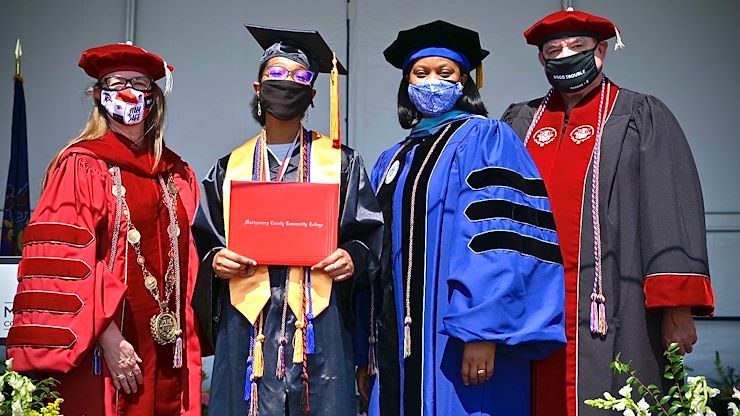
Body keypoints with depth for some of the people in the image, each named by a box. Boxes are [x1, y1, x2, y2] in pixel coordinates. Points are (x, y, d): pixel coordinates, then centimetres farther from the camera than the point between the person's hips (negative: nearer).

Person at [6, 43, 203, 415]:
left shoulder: (176, 174, 11)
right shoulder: (80, 165, -4)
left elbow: (187, 266, 12)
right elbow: (66, 264, -11)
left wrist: (190, 348, 4)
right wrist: (109, 339, -17)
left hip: (164, 352, 5)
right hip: (98, 348, -5)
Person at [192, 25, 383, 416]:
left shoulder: (341, 162, 10)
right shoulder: (230, 168, 14)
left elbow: (371, 234, 6)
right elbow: (204, 241, 14)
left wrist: (354, 258, -14)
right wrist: (215, 260, -7)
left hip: (319, 324, -1)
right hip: (247, 322, 1)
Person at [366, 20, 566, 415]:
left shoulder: (485, 140, -3)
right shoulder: (393, 160, 17)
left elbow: (499, 238, -15)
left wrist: (483, 331, -23)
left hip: (458, 337, -6)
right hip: (398, 342, 6)